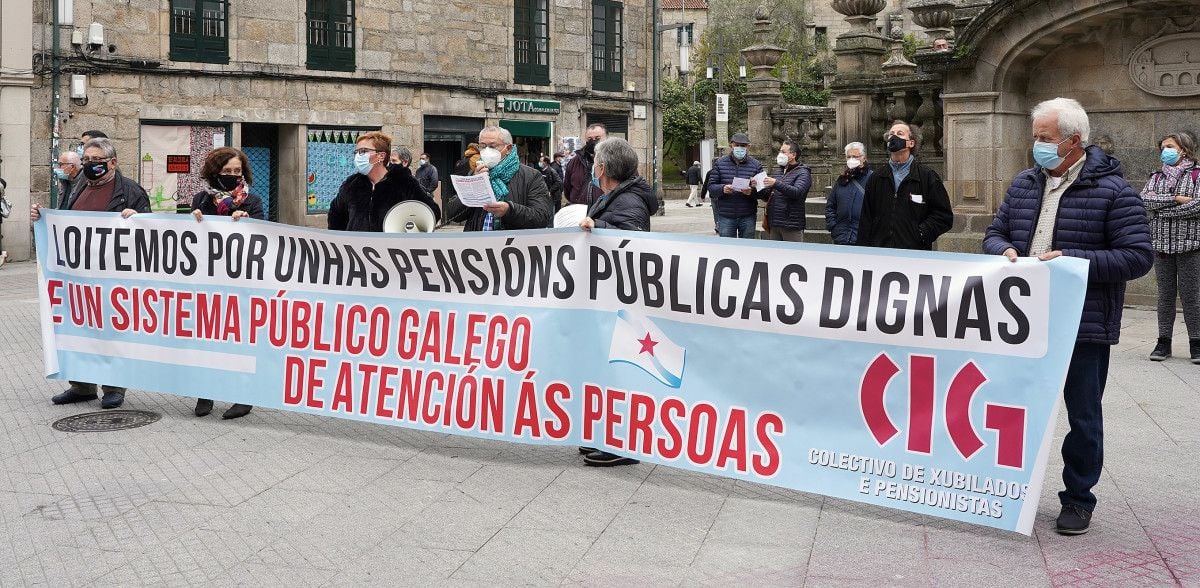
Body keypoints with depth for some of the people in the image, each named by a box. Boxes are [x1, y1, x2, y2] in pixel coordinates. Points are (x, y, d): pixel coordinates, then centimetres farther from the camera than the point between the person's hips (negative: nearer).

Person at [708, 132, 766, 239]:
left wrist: (752, 191, -21)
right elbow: (711, 187, 3)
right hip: (725, 217, 0)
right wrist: (722, 189, -18)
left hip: (748, 217, 0)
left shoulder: (756, 165, 5)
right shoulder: (720, 163, 7)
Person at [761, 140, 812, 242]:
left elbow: (797, 192, -21)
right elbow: (767, 196, 19)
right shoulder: (778, 172, 19)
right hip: (773, 225, 7)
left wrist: (776, 184, -28)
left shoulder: (803, 173, -3)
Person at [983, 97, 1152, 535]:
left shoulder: (1112, 190, -8)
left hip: (1084, 326, -5)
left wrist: (1073, 260, -21)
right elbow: (994, 233, 17)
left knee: (1083, 417, 7)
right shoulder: (1023, 184, 10)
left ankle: (1078, 499, 21)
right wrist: (1005, 251, -7)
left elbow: (1138, 256, -12)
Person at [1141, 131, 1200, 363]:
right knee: (1165, 295, 5)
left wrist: (1161, 207, -11)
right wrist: (1176, 199, -14)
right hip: (1161, 243, 3)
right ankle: (1164, 342, 9)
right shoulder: (1157, 176, 13)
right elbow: (1145, 199, -5)